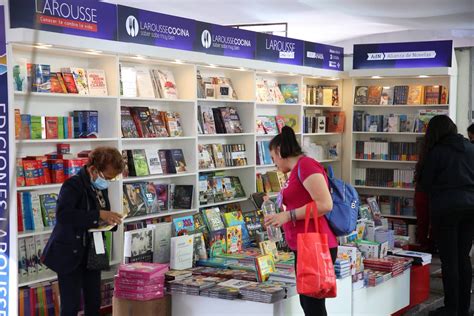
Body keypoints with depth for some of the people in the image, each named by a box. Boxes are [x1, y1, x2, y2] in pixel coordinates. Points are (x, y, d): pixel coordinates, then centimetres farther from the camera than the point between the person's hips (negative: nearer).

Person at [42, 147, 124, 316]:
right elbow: (63, 214, -33)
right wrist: (99, 215, -34)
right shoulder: (73, 185, -18)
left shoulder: (101, 187, 6)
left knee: (94, 302, 12)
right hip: (70, 253, -7)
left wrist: (109, 219, -4)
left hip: (92, 252, 8)